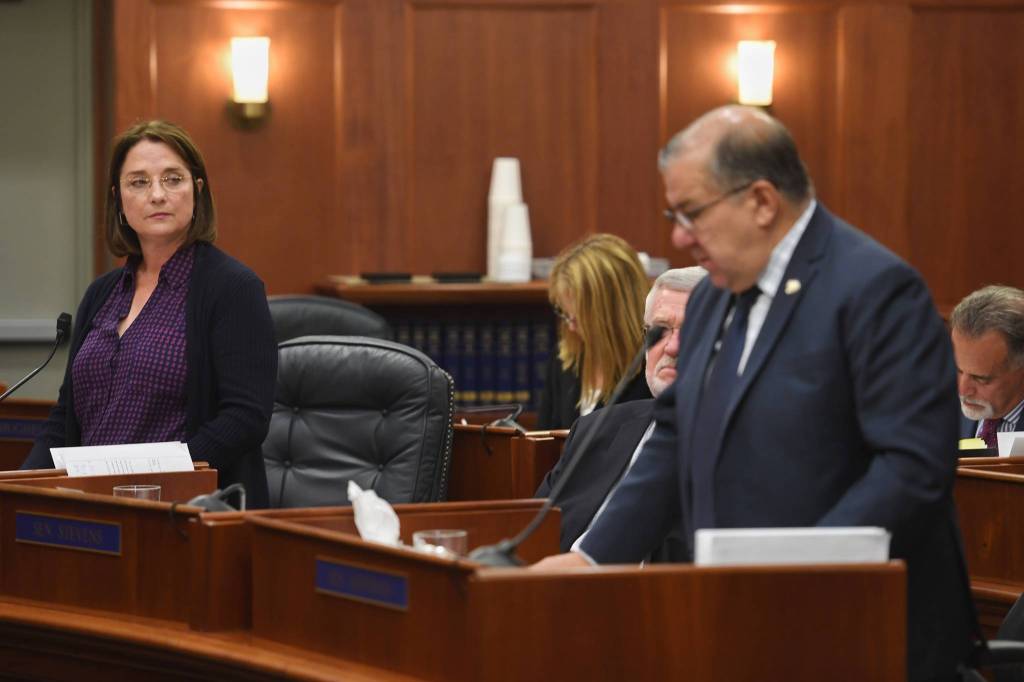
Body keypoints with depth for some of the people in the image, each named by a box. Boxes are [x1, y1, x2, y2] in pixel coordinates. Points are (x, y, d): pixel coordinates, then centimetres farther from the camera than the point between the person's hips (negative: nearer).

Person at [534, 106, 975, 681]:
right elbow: (677, 440, 18)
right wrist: (594, 556, 8)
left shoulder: (875, 289, -15)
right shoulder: (715, 296, 12)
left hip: (852, 632, -8)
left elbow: (914, 466, -21)